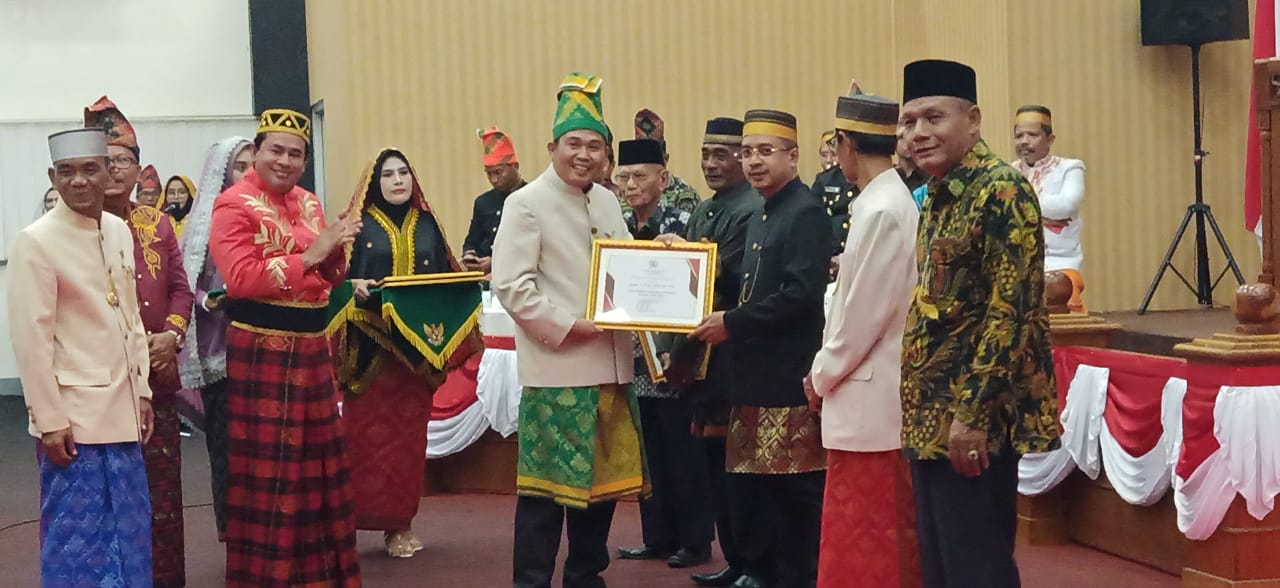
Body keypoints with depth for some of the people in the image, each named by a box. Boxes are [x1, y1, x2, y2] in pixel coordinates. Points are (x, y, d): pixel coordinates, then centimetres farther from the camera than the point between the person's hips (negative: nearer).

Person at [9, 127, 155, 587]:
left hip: (120, 408, 6)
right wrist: (49, 420, -15)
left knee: (128, 529, 12)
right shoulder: (35, 241, -12)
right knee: (77, 534, 0)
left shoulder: (119, 231, 8)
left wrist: (141, 390, 12)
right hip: (72, 413, -6)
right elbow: (30, 338, -14)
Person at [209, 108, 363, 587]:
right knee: (267, 468, -2)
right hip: (261, 351, -8)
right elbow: (241, 278, -21)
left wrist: (336, 252, -5)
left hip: (312, 348, 8)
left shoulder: (308, 203, 12)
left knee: (317, 460, 13)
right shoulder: (234, 205, -10)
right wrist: (308, 256, -23)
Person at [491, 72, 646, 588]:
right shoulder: (527, 203, -7)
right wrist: (566, 326, -18)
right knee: (548, 481, -4)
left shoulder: (607, 202, 13)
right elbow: (509, 283, -14)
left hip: (609, 363, 7)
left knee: (603, 475, 12)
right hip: (556, 366, -7)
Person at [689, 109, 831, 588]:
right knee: (749, 478, 12)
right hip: (754, 372, 9)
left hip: (789, 374, -9)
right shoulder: (760, 218, 17)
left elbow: (801, 294, -21)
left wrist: (732, 323, -18)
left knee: (794, 486, -2)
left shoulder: (807, 213, -12)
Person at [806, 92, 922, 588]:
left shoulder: (880, 211, -18)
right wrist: (828, 372, 12)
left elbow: (865, 313, -18)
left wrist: (822, 376, -5)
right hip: (883, 397, 9)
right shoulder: (895, 200, 10)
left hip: (869, 403, -9)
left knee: (863, 548, -2)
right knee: (892, 539, 15)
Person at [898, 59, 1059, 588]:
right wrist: (922, 410, 15)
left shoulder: (1002, 191, -13)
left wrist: (972, 412, -23)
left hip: (973, 418, -9)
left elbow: (1011, 310, -20)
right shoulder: (939, 196, 15)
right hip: (932, 417, 9)